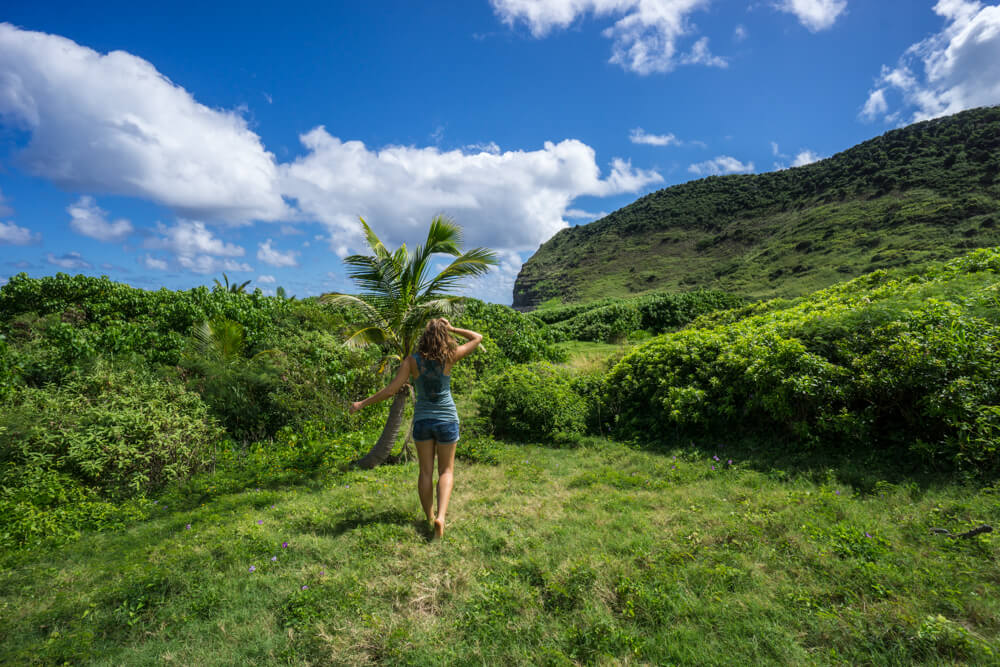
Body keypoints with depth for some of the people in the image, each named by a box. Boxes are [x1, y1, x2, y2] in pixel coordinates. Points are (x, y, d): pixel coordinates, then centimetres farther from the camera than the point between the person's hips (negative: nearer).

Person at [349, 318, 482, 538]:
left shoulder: (412, 361, -9)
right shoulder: (449, 357, -10)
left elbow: (391, 390, -11)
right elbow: (477, 338, 2)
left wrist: (362, 404, -1)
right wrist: (451, 329, 2)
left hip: (422, 419, 1)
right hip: (447, 420, -1)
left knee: (425, 472, 13)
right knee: (446, 471, 11)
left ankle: (429, 518, 24)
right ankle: (441, 516, -6)